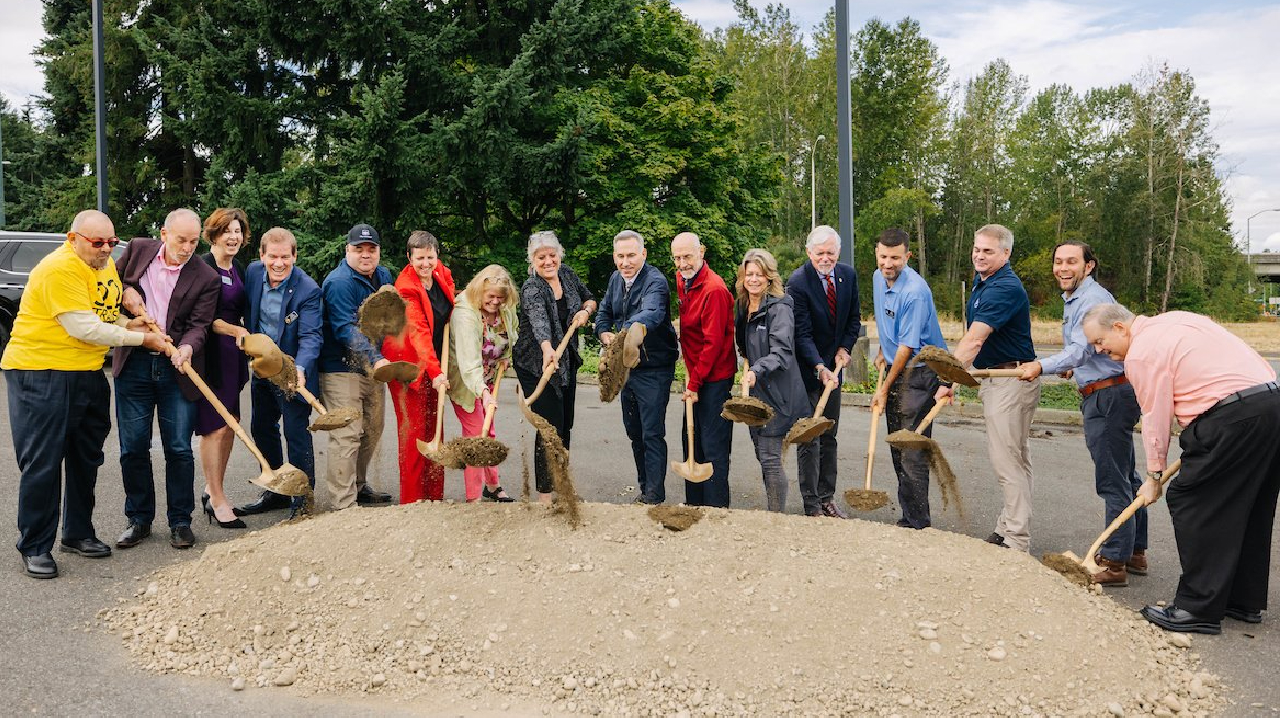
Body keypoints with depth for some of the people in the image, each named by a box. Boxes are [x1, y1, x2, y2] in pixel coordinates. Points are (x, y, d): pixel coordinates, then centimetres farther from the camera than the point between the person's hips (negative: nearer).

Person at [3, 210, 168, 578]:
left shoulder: (105, 265, 10)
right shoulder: (59, 269, -19)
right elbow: (84, 328, -23)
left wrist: (126, 324, 2)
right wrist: (140, 338, -17)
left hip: (87, 374, 9)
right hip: (40, 373, -9)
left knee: (86, 458, 15)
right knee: (42, 463, -4)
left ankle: (78, 534, 29)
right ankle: (35, 548, 9)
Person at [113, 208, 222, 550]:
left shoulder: (207, 278, -4)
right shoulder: (138, 250, 4)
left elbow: (199, 325, -7)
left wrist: (186, 348, -28)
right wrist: (126, 293, -3)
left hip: (176, 368, -2)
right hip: (133, 365, 2)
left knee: (179, 448, 1)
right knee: (133, 447, 8)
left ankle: (180, 521, 15)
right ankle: (139, 519, 22)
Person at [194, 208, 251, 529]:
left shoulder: (239, 271, 14)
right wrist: (236, 330, -21)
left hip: (232, 355, 7)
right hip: (208, 354, -7)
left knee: (229, 425, 9)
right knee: (214, 427, -5)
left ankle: (212, 490, 22)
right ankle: (217, 500, 3)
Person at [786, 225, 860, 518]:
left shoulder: (848, 275, 0)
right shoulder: (798, 282, -19)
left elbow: (854, 318, 12)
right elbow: (802, 334, -21)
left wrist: (845, 348, -2)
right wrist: (819, 368, -31)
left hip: (833, 366, 6)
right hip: (806, 370, -6)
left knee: (829, 438, 13)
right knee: (808, 439, -3)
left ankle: (827, 498, 23)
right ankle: (812, 506, 4)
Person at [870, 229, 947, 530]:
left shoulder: (915, 292, -22)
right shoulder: (878, 278, 6)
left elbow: (907, 347, -19)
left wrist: (885, 389, -13)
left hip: (920, 372, -9)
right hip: (895, 368, 9)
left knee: (912, 452, -9)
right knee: (897, 447, 12)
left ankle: (918, 522, 0)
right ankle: (909, 516, 22)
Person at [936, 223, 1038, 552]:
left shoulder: (1004, 288, -20)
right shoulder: (982, 281, 13)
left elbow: (973, 342, -27)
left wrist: (949, 381, -30)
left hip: (1010, 382, -11)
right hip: (996, 379, 11)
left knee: (1007, 461, -7)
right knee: (1016, 459, 15)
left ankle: (1015, 542, -2)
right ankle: (1008, 530, 24)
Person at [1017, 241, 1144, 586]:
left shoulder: (1093, 299, -17)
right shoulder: (1073, 300, 16)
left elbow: (1081, 349, -30)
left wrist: (1043, 366, -41)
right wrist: (1074, 367, 34)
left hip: (1109, 396, -11)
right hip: (1102, 396, 11)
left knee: (1113, 482, -7)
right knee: (1125, 478, 18)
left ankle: (1114, 563, -2)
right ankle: (1135, 552, 29)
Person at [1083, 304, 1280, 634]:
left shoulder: (1141, 353, -6)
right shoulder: (1177, 319, 21)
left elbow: (1155, 419, -3)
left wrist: (1154, 475, 9)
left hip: (1234, 416, -10)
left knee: (1190, 501, -3)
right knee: (1251, 508, 17)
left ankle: (1198, 609, 0)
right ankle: (1246, 601, 28)